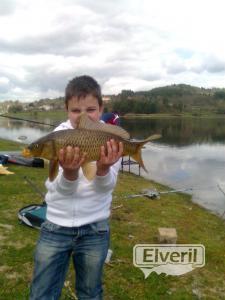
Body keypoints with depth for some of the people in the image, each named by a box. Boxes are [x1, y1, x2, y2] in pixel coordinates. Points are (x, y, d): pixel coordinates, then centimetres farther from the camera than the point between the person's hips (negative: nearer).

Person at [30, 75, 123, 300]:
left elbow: (106, 187, -14)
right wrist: (69, 171, -38)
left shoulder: (110, 138, -9)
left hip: (95, 228, 0)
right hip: (56, 225, 1)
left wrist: (103, 167, -36)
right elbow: (62, 189, -15)